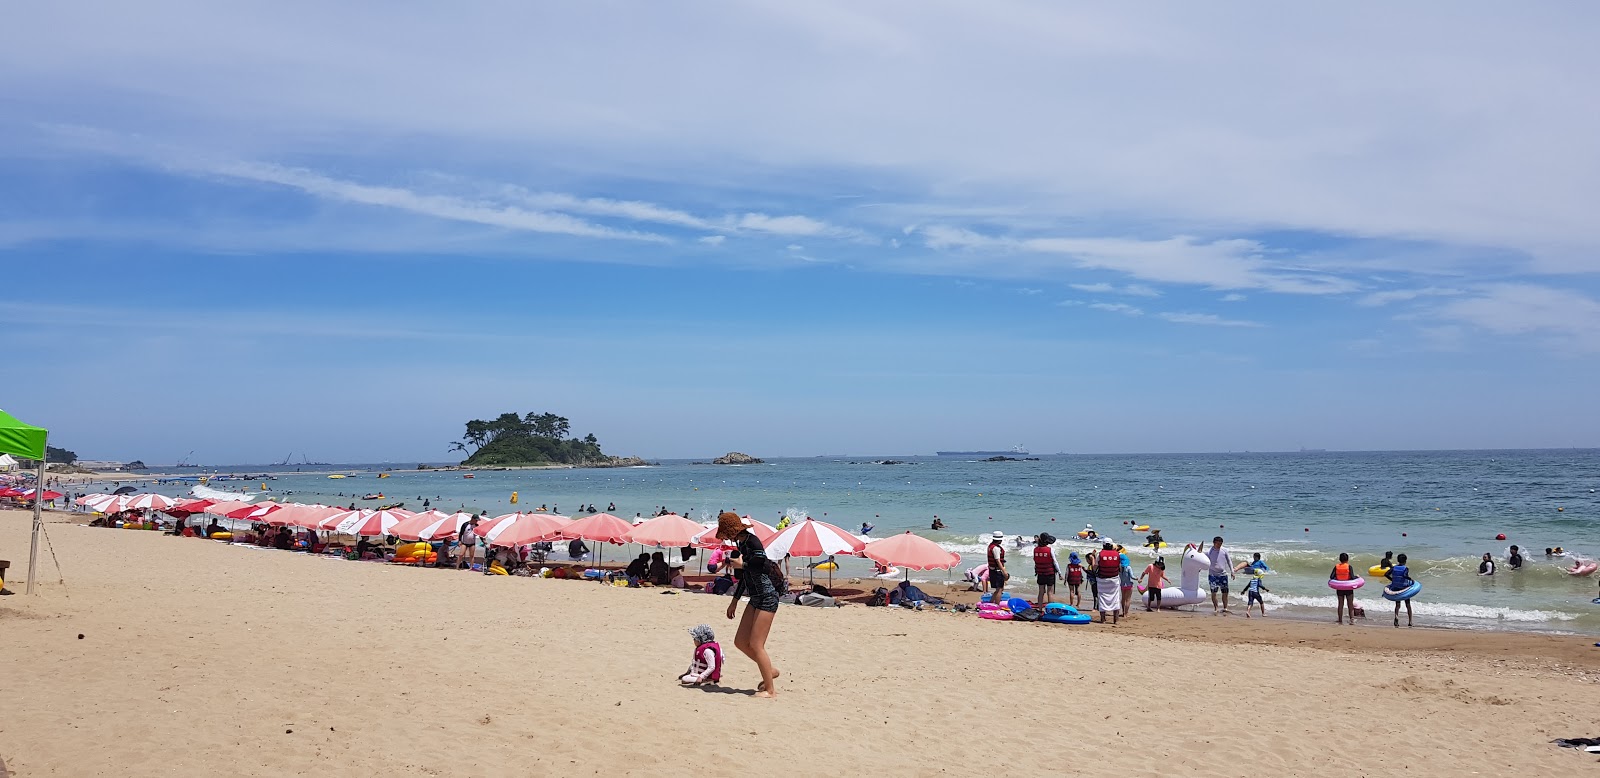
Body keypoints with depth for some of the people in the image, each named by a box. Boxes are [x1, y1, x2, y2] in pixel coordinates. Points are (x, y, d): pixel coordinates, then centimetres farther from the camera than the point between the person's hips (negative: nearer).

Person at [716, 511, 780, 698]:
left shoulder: (752, 541, -17)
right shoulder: (742, 543, 11)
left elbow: (766, 566, -28)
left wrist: (742, 565, -15)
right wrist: (734, 601, 25)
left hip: (767, 598, -9)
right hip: (756, 599, 9)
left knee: (755, 645, -8)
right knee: (740, 642, 9)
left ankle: (770, 690, 1)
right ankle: (771, 671, 24)